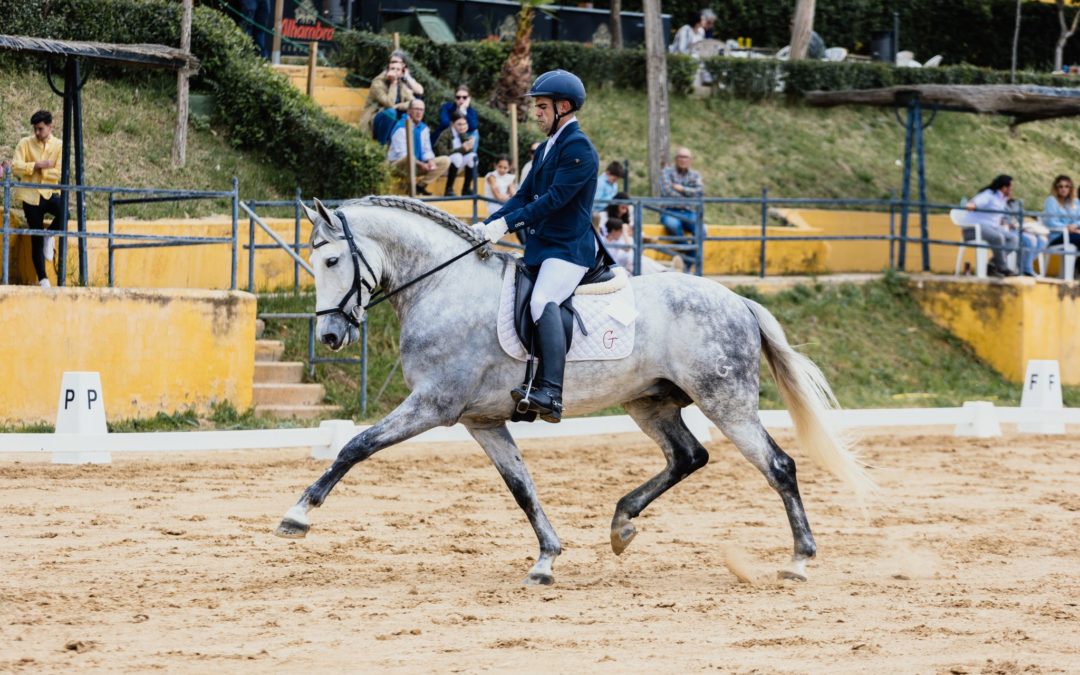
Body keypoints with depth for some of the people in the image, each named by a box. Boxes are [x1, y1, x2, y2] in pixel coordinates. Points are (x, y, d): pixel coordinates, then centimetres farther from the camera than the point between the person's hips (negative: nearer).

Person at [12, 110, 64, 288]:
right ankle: (42, 279, 9)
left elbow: (60, 173, -10)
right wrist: (38, 165, -17)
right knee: (36, 240, 1)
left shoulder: (59, 146, 1)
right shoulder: (25, 143, 3)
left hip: (51, 193, 0)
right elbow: (15, 167, -9)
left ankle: (50, 237, -5)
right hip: (31, 195, 0)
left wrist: (33, 169, -11)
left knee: (63, 211, -34)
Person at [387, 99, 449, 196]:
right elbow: (402, 154, -23)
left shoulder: (424, 128, 7)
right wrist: (421, 164, -31)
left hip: (419, 165, 7)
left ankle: (421, 186, -9)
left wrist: (430, 161, -16)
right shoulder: (401, 128, -15)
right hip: (398, 165, -7)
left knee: (445, 161, -5)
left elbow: (427, 151, 8)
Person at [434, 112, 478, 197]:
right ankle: (448, 189, -30)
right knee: (457, 156, -33)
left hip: (455, 167, 7)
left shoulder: (462, 135, 5)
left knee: (472, 156, -14)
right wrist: (462, 149, -32)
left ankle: (466, 188, -10)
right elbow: (444, 153, -29)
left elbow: (470, 150, 1)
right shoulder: (445, 135, -17)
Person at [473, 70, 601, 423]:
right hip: (542, 247, 11)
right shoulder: (546, 148, 19)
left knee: (542, 301, -31)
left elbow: (555, 199, -20)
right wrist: (487, 225, 3)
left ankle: (550, 393, -41)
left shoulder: (578, 147, -11)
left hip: (569, 248, -11)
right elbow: (525, 196, 17)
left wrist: (507, 222, -23)